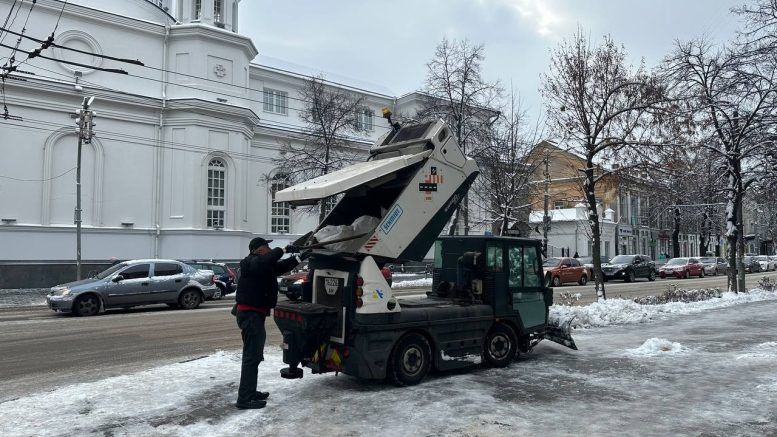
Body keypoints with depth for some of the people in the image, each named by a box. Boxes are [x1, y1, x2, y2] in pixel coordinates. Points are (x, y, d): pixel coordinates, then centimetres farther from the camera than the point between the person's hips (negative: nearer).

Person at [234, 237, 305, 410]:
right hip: (250, 314, -11)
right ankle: (244, 399, -6)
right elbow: (267, 260, -36)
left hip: (255, 314, 11)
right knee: (251, 356, -9)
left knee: (254, 355, 19)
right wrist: (285, 249, -30)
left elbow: (281, 267, 17)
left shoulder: (264, 265, 15)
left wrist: (299, 257, 5)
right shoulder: (252, 263, -14)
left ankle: (250, 392, 31)